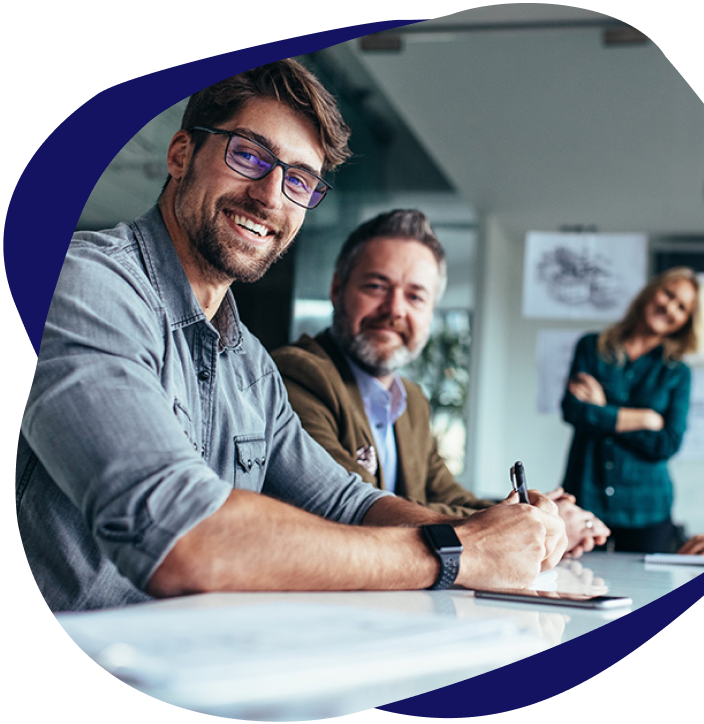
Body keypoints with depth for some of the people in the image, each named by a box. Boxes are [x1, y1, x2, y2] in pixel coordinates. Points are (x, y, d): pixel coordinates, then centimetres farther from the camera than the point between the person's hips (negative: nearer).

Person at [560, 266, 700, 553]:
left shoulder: (677, 373, 6)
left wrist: (603, 411, -7)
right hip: (584, 498, -1)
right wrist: (645, 419, -7)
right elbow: (572, 409, -9)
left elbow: (667, 444, -5)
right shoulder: (592, 347, 6)